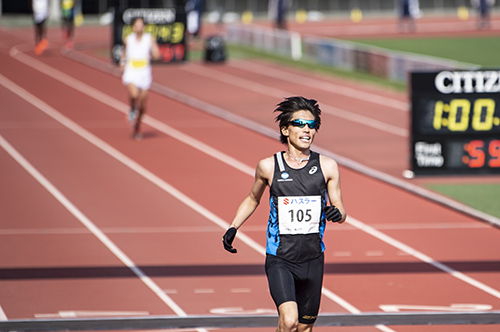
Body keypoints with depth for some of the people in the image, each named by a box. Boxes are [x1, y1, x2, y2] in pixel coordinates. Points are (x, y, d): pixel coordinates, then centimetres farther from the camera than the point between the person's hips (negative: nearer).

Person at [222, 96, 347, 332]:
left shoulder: (327, 167, 0)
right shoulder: (268, 167, -3)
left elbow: (341, 212, 5)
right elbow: (253, 199, 17)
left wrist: (337, 214, -18)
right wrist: (233, 228, 7)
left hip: (313, 260, 3)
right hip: (279, 259, -3)